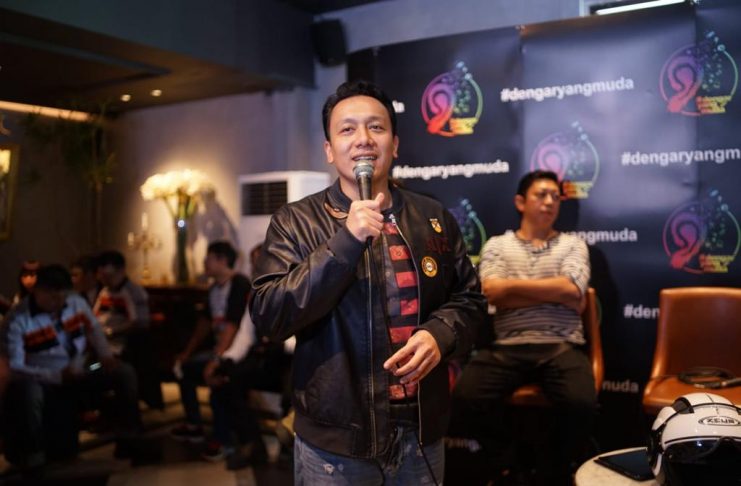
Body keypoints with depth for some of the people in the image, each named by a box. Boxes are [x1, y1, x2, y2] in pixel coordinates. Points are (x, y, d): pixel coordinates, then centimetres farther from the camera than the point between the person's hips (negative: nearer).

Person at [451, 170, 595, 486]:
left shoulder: (573, 245, 15)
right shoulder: (497, 245, 14)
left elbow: (570, 289, -5)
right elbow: (492, 294, -5)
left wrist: (513, 285, -2)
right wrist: (554, 292, -5)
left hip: (561, 346, 0)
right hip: (507, 347, 0)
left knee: (581, 403, -30)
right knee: (466, 399, -26)